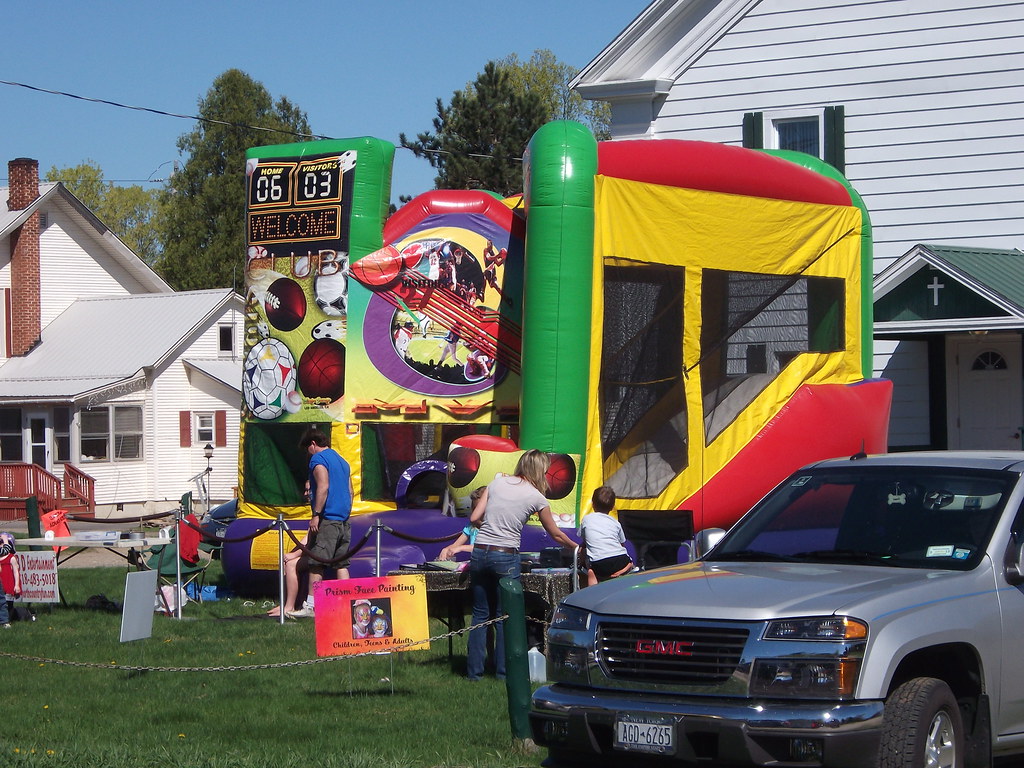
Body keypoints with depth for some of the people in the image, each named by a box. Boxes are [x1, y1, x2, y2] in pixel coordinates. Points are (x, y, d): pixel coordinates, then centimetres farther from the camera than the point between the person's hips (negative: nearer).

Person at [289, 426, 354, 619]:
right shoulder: (342, 461, 20)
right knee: (341, 564, 8)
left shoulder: (318, 459, -6)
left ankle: (310, 606, -8)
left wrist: (316, 515, -18)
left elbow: (323, 487, -18)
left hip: (327, 519, -8)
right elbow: (350, 491, 22)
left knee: (316, 564, -6)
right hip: (344, 521, 8)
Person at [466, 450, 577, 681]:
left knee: (480, 614, 10)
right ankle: (503, 670, 10)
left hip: (480, 552, 4)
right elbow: (556, 535, 13)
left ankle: (474, 670, 11)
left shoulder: (497, 483, 9)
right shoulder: (536, 497, 1)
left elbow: (475, 518, 6)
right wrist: (577, 548, 30)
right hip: (506, 557, -4)